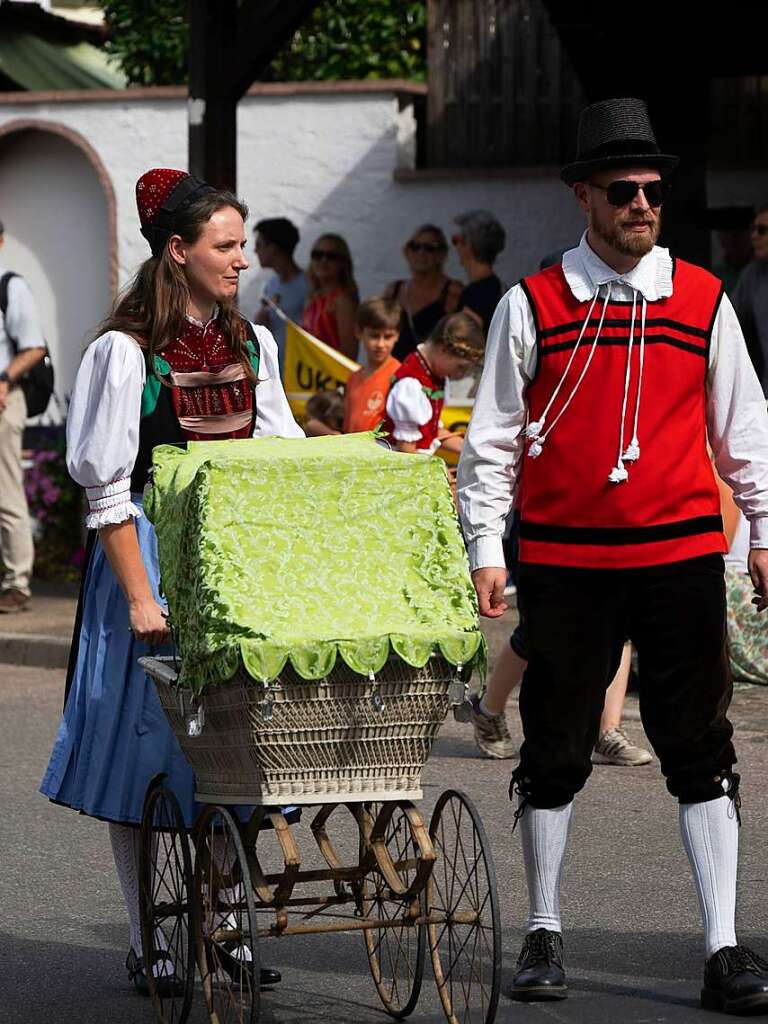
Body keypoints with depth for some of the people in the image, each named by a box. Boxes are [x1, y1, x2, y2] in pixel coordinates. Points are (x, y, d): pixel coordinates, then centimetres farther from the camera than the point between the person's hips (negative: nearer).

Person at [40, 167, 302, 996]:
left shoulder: (252, 344, 9)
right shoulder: (127, 352, -9)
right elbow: (107, 488, -11)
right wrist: (140, 597, -16)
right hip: (151, 555, -5)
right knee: (148, 741, 0)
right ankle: (148, 943, 7)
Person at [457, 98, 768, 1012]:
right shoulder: (532, 306, 0)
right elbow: (491, 438, 3)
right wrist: (483, 549, -2)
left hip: (683, 558, 1)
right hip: (565, 561, -1)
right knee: (555, 754, 8)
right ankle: (543, 935, 22)